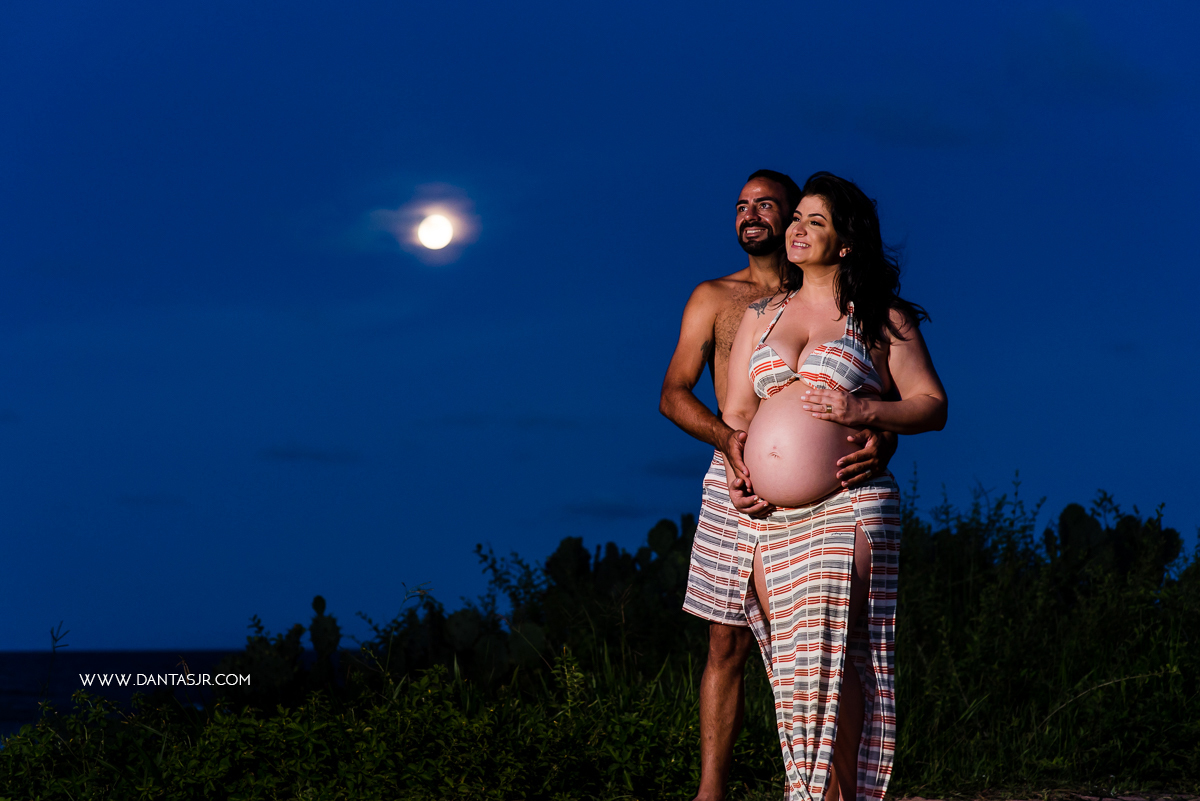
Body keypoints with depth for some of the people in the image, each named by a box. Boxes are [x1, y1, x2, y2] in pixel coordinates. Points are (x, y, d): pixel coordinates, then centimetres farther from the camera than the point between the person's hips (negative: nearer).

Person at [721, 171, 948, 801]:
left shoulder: (881, 319, 5)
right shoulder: (762, 312, 18)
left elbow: (933, 406, 3)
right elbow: (737, 411, 19)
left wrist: (863, 410, -14)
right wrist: (738, 473, 1)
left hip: (847, 511, -4)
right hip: (767, 516, 5)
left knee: (831, 656, -12)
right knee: (790, 660, 2)